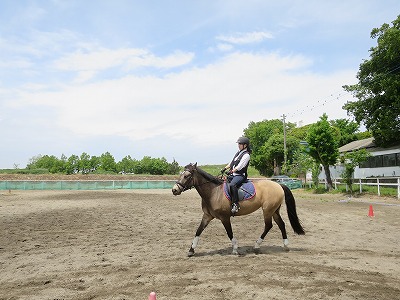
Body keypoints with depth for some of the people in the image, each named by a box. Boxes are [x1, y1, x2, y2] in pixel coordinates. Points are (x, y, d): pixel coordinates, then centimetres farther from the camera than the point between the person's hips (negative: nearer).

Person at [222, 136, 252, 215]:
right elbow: (231, 163, 20)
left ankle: (236, 204, -36)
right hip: (233, 175, 10)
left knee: (232, 185, -36)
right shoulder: (238, 152, 18)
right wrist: (225, 168, 7)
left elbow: (239, 166, -17)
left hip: (240, 175, -10)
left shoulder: (246, 155, -9)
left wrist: (231, 171, -23)